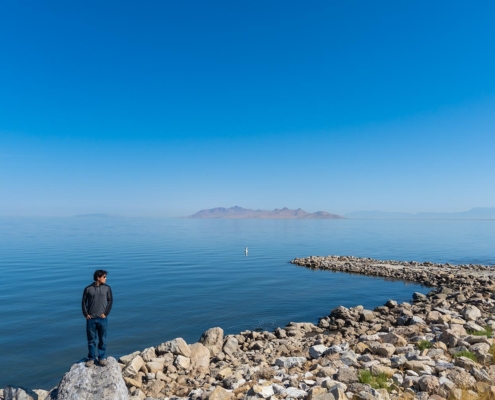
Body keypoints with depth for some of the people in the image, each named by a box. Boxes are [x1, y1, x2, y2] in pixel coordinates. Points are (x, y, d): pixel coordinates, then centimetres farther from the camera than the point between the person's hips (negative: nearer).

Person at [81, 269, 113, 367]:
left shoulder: (107, 288, -1)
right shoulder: (88, 289, -3)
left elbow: (110, 301, 3)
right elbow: (84, 302, 4)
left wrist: (106, 313, -4)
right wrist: (86, 314, -4)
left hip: (102, 318, 0)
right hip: (91, 319, 0)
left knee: (102, 339, 8)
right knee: (91, 339, 9)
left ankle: (102, 357, 21)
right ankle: (91, 358, 23)